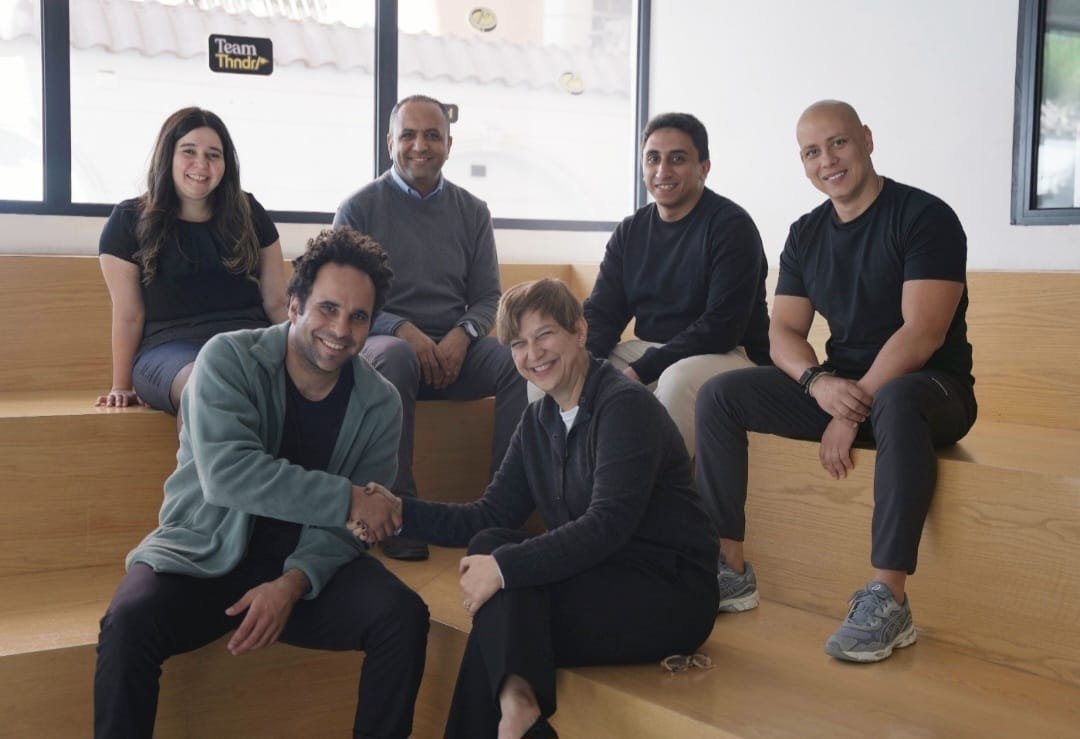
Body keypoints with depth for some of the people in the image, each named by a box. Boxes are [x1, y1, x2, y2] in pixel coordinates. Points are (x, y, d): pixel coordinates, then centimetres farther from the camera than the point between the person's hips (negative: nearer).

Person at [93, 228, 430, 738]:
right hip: (204, 555, -2)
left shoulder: (379, 404, -3)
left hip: (305, 563, 2)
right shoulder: (228, 359, -12)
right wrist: (344, 499, -25)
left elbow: (348, 524, -6)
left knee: (404, 616, -21)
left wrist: (293, 583, -24)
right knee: (129, 621, -31)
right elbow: (226, 472, -26)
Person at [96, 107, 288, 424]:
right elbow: (128, 315, 8)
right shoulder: (130, 220, 7)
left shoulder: (248, 213, 14)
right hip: (170, 348, -2)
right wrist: (122, 386, 9)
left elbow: (276, 302, 15)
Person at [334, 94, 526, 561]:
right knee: (396, 357, -38)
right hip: (383, 341, -3)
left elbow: (487, 296, 12)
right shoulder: (359, 208, 5)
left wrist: (463, 335, -11)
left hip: (454, 347, 3)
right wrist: (403, 331, -16)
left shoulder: (472, 212, 15)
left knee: (518, 360, -26)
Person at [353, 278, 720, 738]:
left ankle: (515, 700, -11)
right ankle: (514, 696, -24)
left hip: (670, 596, -7)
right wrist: (402, 511, -7)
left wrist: (505, 566, -29)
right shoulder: (538, 421, 10)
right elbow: (492, 517, 6)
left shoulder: (625, 405, -15)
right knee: (491, 547, -17)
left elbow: (608, 524, -26)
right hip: (603, 580, 7)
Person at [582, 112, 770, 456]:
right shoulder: (630, 231, 11)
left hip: (729, 356, -6)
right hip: (646, 351, 6)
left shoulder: (730, 225, -8)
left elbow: (721, 327, -17)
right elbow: (601, 314, 9)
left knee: (678, 379, -38)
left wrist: (639, 372, -23)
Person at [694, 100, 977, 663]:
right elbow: (783, 332, 4)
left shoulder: (924, 216, -10)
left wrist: (855, 407, -24)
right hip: (841, 388, 6)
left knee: (896, 400, -42)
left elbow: (923, 332, -20)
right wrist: (820, 383, -18)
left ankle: (887, 600, -39)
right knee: (719, 395, -9)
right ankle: (729, 571, -9)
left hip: (928, 387, -6)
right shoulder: (806, 234, 9)